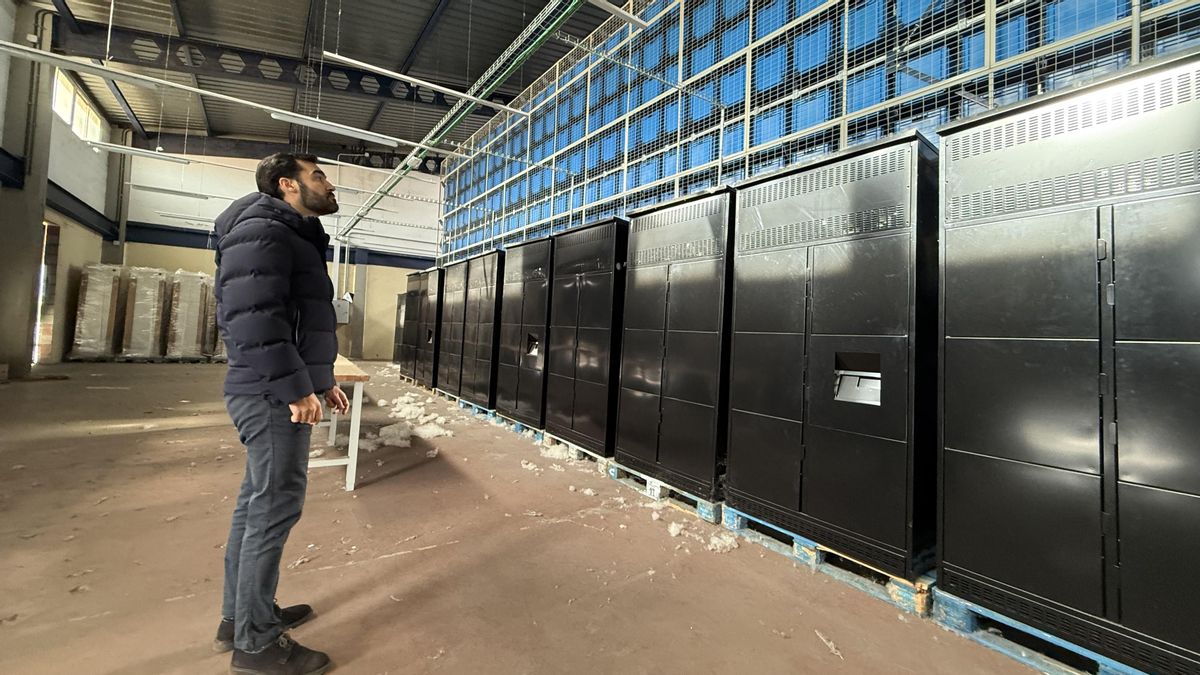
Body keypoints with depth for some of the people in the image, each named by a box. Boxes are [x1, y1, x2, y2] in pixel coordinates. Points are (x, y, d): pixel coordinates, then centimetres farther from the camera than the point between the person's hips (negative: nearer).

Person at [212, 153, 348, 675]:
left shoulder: (295, 238, 21)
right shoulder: (262, 229, -11)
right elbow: (253, 318, -23)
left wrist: (321, 379, 20)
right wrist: (294, 388, -24)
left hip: (276, 394, 11)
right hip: (272, 396, -11)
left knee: (258, 503, 17)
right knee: (275, 507, -3)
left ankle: (240, 616, 32)